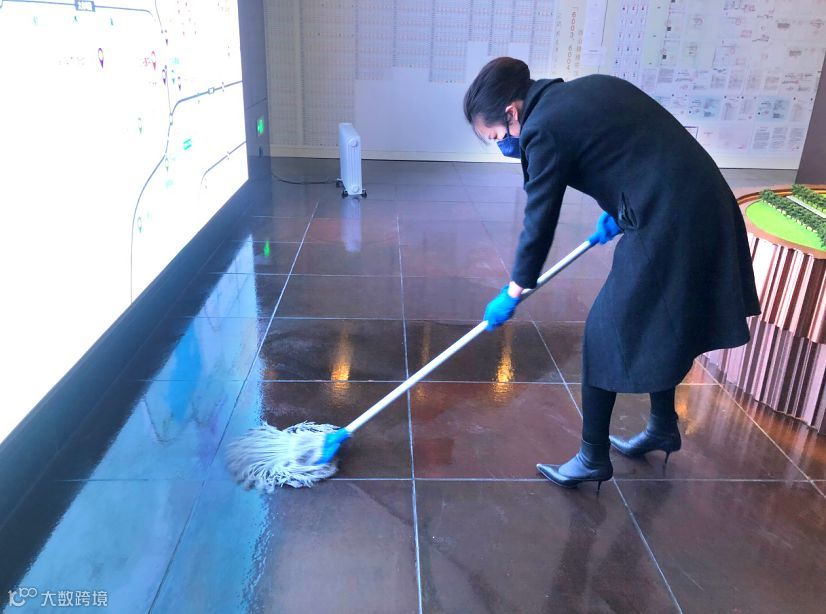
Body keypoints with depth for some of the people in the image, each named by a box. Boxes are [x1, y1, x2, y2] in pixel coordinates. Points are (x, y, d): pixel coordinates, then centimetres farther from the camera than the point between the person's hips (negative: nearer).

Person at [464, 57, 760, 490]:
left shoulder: (543, 129, -12)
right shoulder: (591, 87, 14)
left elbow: (539, 224, -6)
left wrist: (512, 293, 7)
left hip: (666, 227, -9)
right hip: (706, 207, 9)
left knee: (603, 335, 5)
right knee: (657, 325, 24)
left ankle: (593, 458, 18)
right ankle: (663, 427, 43)